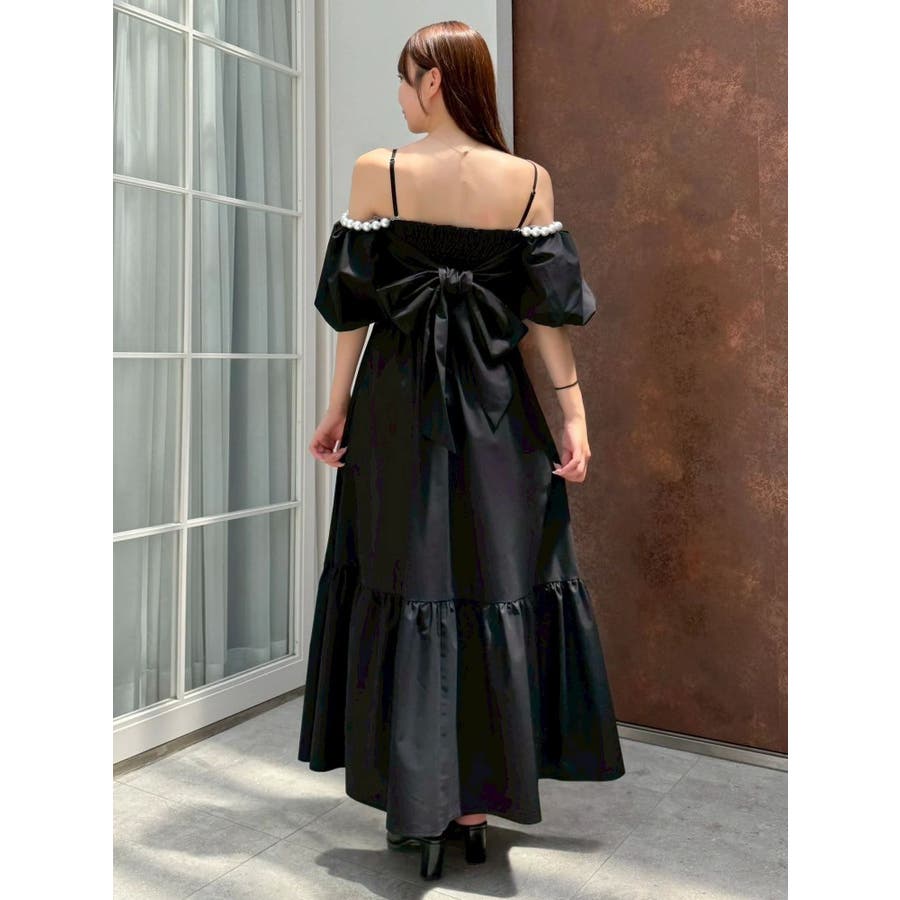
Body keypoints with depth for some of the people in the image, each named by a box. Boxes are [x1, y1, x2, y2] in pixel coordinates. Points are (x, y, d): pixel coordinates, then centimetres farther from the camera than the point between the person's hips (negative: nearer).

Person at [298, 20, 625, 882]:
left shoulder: (376, 171, -3)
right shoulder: (529, 180, 0)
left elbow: (351, 302, -2)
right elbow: (548, 308, -3)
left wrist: (337, 405, 7)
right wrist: (574, 413, 1)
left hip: (397, 402, -1)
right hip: (495, 407, 1)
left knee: (403, 586, 8)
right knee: (496, 584, 9)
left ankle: (417, 802, 14)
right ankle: (477, 800, 17)